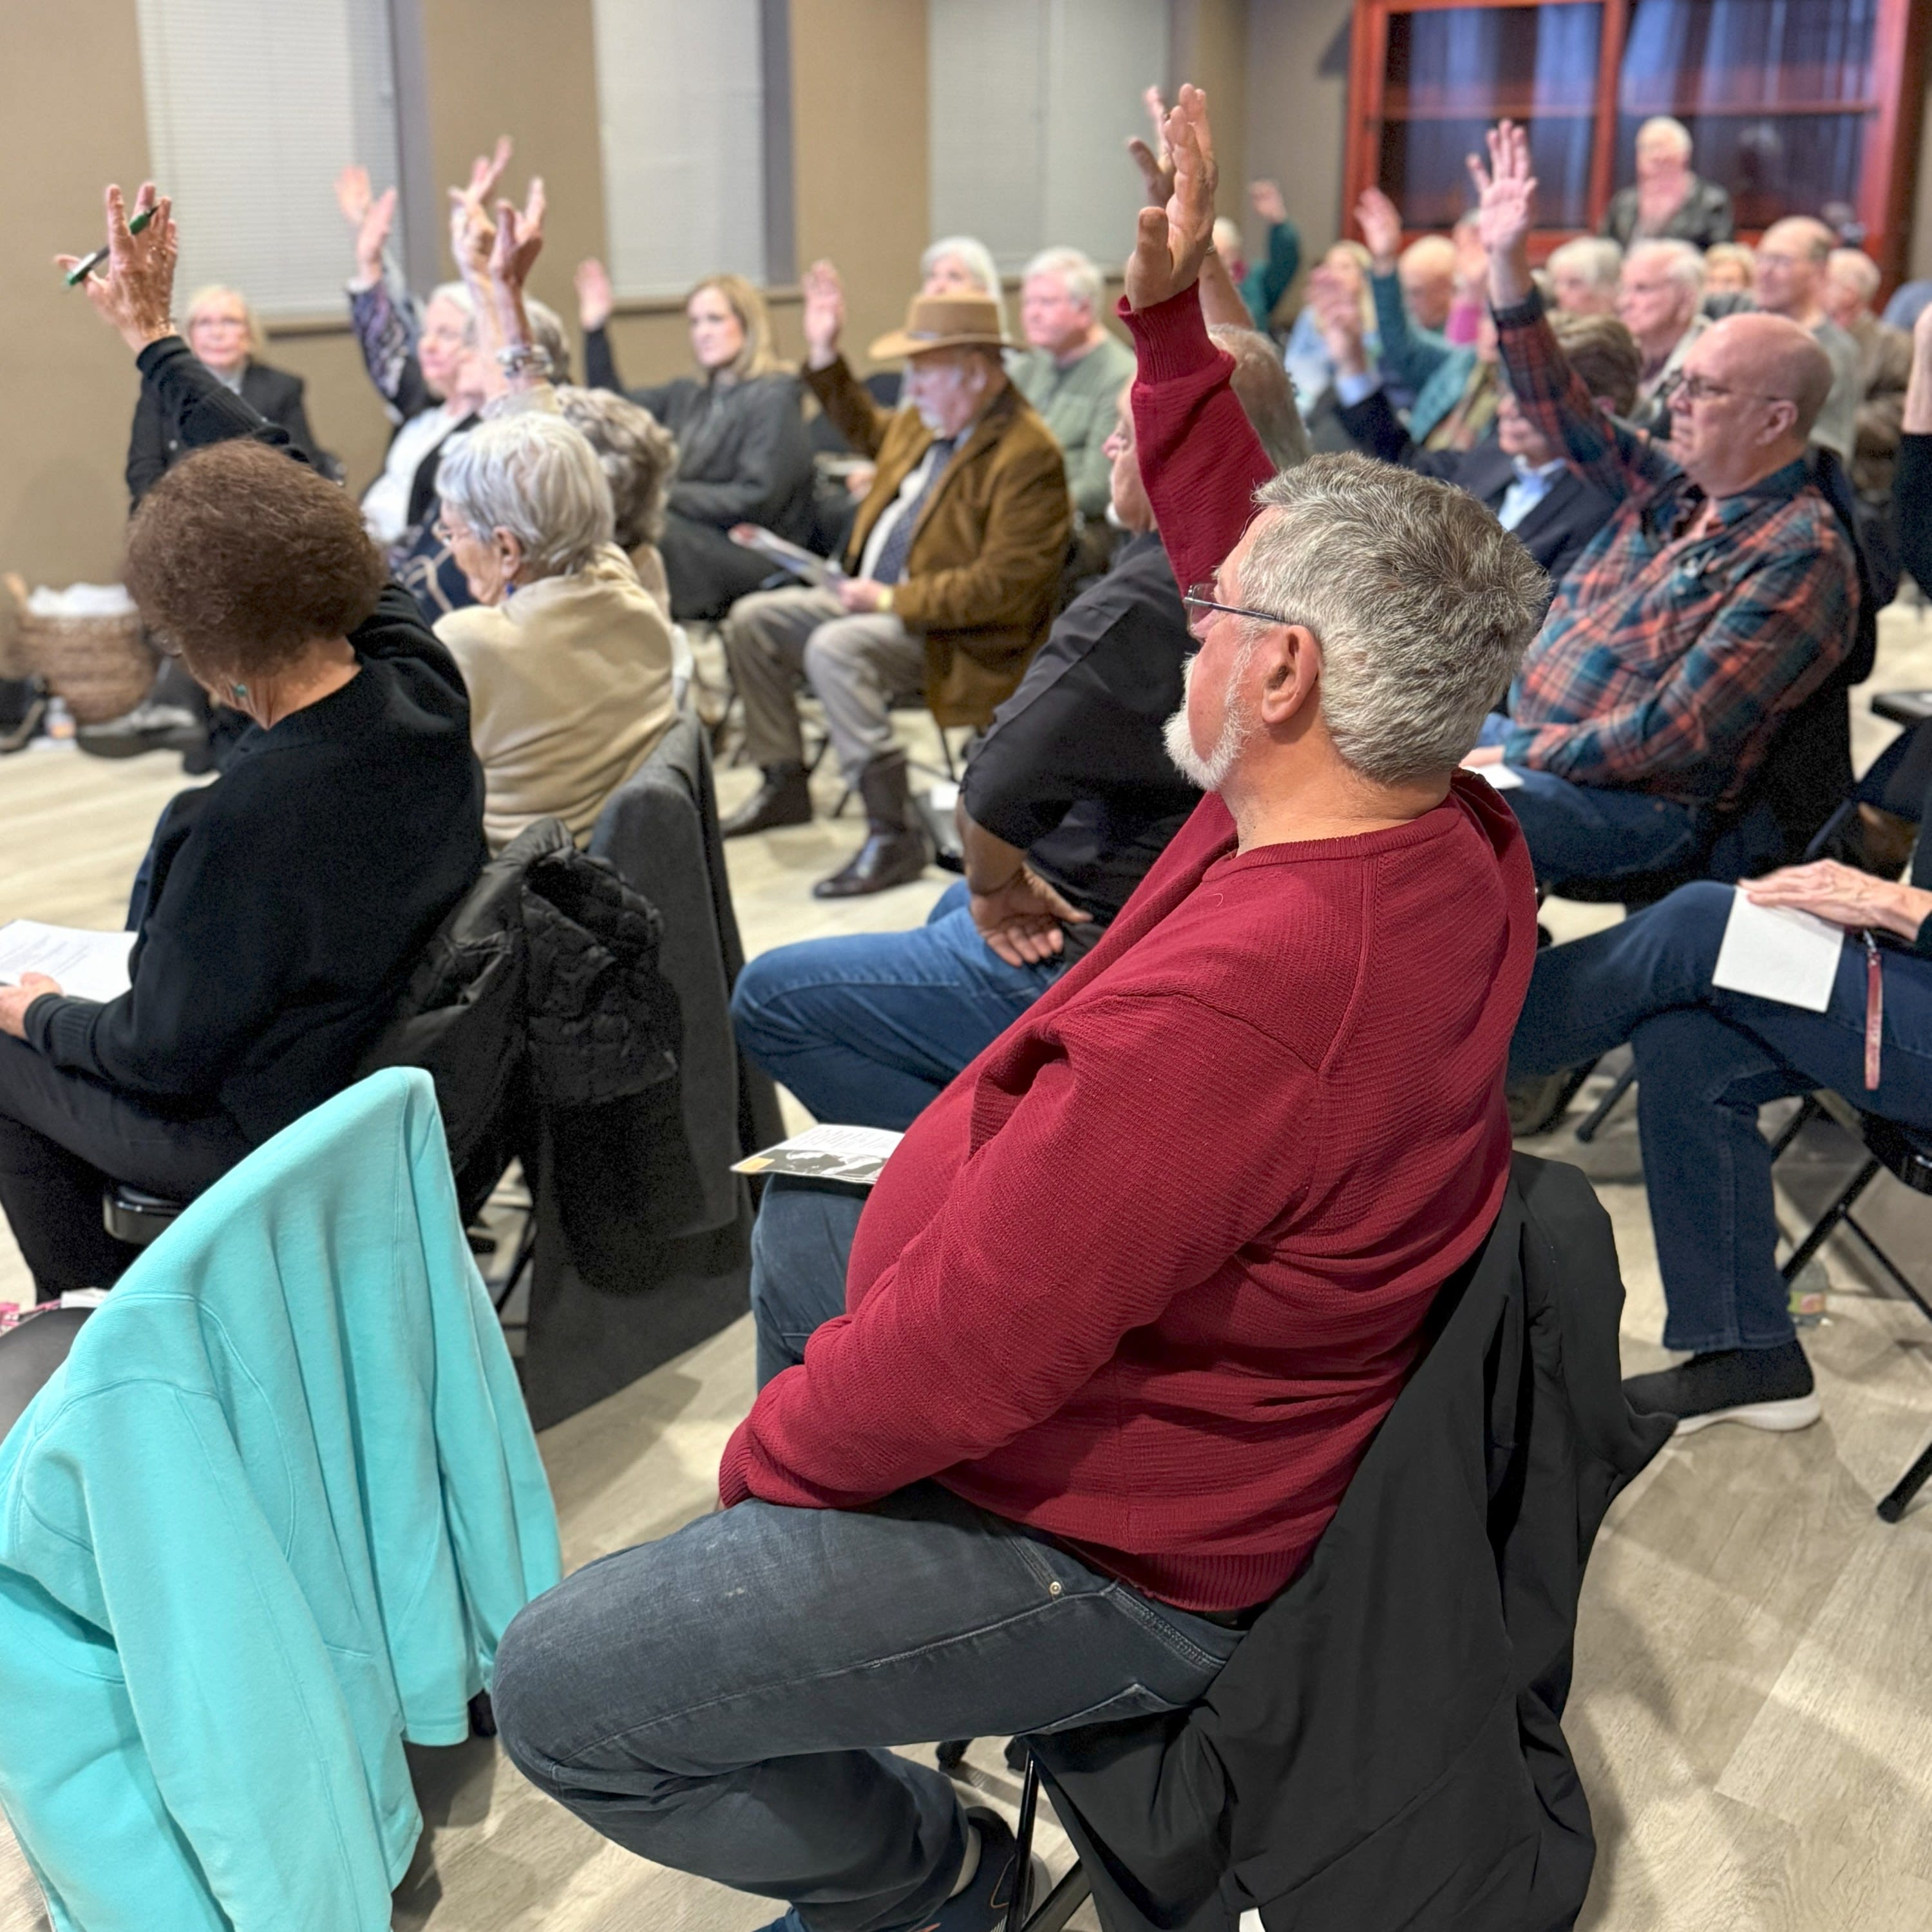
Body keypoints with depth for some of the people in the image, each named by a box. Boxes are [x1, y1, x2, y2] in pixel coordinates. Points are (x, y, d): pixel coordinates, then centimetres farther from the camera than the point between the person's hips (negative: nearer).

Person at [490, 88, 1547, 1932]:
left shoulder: (1235, 1000, -39)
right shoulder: (1442, 824, -10)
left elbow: (953, 1364, -32)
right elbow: (1241, 534, 7)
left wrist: (763, 1454, -14)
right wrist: (1167, 321, 2)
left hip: (1114, 1547, -10)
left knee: (557, 1691, -8)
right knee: (790, 1227, 29)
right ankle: (795, 1574, 41)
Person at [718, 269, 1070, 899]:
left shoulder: (1029, 455, -20)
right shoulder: (926, 421, 9)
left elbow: (1004, 586, -26)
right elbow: (870, 431, 34)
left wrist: (892, 600, -25)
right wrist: (825, 355, 25)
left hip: (954, 636, -10)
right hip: (877, 599, 10)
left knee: (834, 649, -34)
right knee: (752, 620, 7)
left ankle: (894, 835, -30)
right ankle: (785, 786, 19)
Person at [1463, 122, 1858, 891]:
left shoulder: (1801, 557, -16)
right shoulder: (1671, 483, 9)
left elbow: (1676, 734, -21)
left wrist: (1520, 755, -18)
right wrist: (1507, 260, 4)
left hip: (1636, 802, -9)